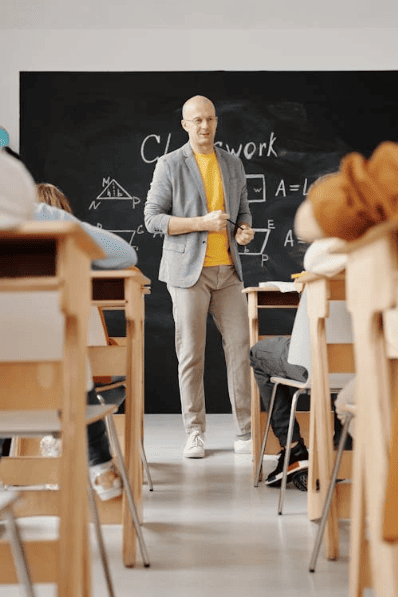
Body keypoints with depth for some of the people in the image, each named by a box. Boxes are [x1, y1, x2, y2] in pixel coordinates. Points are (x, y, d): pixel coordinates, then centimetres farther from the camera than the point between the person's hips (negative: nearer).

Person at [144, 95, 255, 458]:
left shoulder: (233, 165, 12)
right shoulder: (170, 165, -3)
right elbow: (153, 219, -7)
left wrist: (245, 231, -6)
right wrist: (202, 223, -18)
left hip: (227, 270, 4)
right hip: (188, 270, -4)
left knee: (240, 347, -1)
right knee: (191, 354, 0)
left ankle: (245, 434, 6)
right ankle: (195, 435, 11)